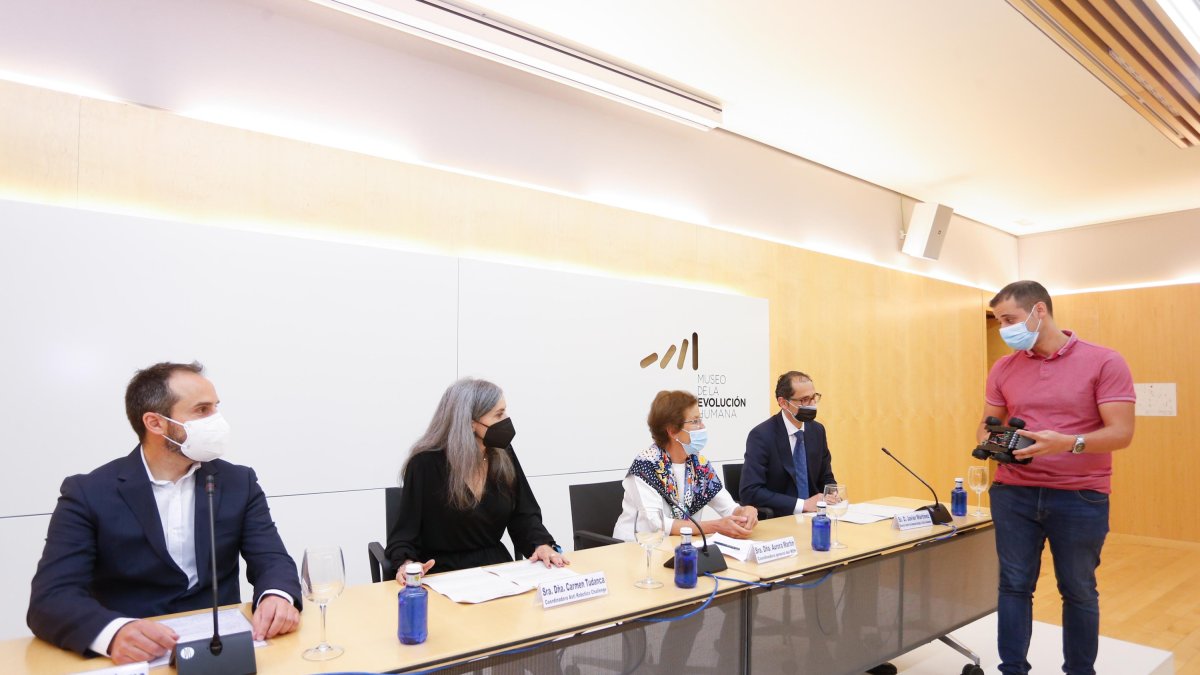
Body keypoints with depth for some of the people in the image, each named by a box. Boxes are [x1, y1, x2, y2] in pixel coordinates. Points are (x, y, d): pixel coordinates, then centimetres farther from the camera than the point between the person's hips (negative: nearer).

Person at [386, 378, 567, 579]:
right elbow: (406, 530, -10)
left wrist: (542, 544, -14)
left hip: (497, 567, 3)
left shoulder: (503, 454, 1)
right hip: (444, 573, -2)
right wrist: (406, 563, -30)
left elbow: (524, 515, 5)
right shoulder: (427, 463, -14)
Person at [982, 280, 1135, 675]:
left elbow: (1122, 432, -12)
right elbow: (988, 423, 12)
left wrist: (1067, 443, -29)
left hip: (1080, 498, -3)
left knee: (1078, 590, 11)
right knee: (1014, 584, 7)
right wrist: (990, 440, -12)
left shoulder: (1104, 362, -7)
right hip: (1013, 494, 3)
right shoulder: (1003, 369, 5)